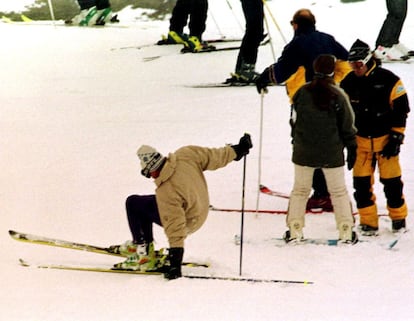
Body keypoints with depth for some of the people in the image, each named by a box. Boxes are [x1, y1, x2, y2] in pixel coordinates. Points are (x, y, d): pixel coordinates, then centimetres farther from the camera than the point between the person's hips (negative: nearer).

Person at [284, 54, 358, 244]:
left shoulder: (301, 93, -5)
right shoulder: (338, 95, -12)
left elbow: (295, 120, 5)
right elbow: (347, 124, -7)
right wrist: (352, 148, 5)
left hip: (304, 152, 2)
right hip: (332, 153, -2)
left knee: (300, 189, 14)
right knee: (339, 191, 10)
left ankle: (294, 231, 12)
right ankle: (346, 232, 10)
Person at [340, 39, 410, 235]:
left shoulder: (388, 80, -9)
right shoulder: (348, 83, 1)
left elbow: (401, 109, -5)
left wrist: (396, 138, -7)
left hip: (385, 140, -3)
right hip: (361, 141, 3)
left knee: (391, 181, 1)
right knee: (361, 182, 0)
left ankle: (398, 217, 19)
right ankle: (368, 222, 9)